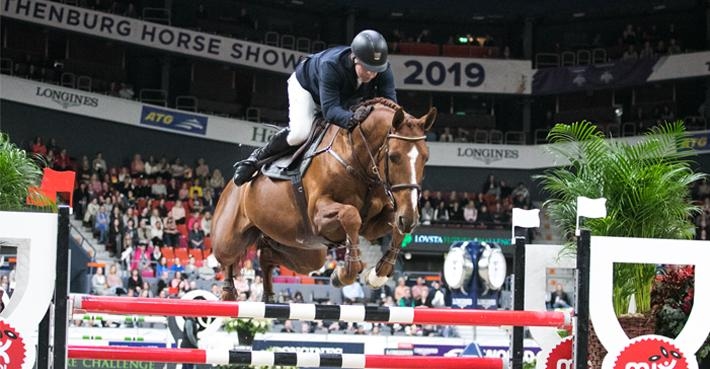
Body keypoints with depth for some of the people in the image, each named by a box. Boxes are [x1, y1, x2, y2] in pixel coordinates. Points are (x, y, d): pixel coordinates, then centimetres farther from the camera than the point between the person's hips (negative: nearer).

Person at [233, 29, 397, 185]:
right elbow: (330, 109, -50)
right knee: (300, 133, -29)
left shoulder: (383, 71, -32)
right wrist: (351, 119, -72)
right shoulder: (330, 65, -46)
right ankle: (257, 157, -6)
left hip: (344, 99, 6)